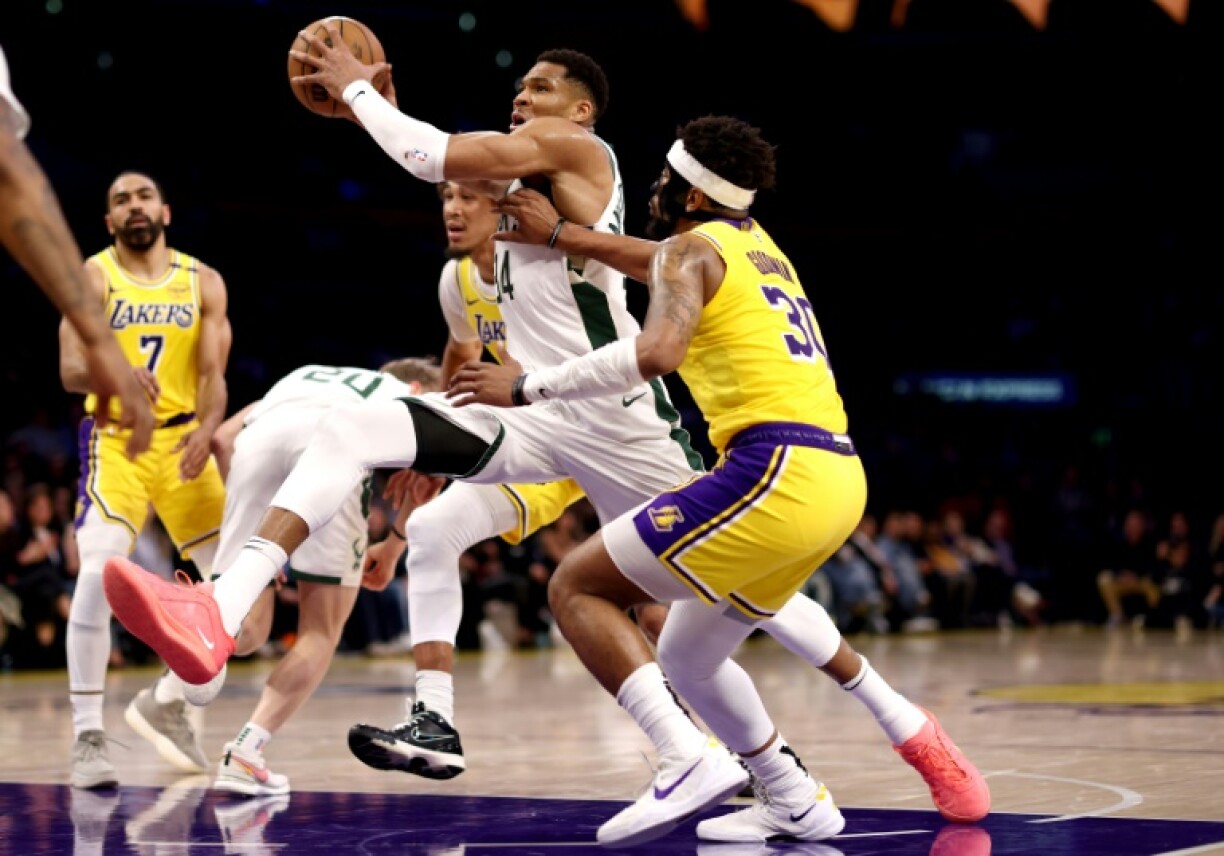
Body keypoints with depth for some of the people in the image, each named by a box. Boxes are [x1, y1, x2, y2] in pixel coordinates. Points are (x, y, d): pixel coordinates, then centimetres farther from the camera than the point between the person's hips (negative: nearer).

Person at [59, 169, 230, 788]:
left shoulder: (203, 283, 5)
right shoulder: (93, 277, -2)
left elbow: (212, 374, -2)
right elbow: (70, 370, -13)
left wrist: (206, 429, -24)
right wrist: (116, 372, -36)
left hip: (184, 442, 4)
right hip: (114, 441, -3)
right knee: (99, 573, -24)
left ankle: (166, 701, 18)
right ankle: (88, 735, -17)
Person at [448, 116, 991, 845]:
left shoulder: (690, 250, -1)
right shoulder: (756, 246, 25)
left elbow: (656, 354, -20)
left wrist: (529, 387, -12)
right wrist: (559, 235, 48)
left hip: (773, 470, -9)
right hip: (840, 479, 9)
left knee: (577, 588, -3)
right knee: (687, 656, 23)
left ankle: (689, 759, -19)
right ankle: (797, 801, 21)